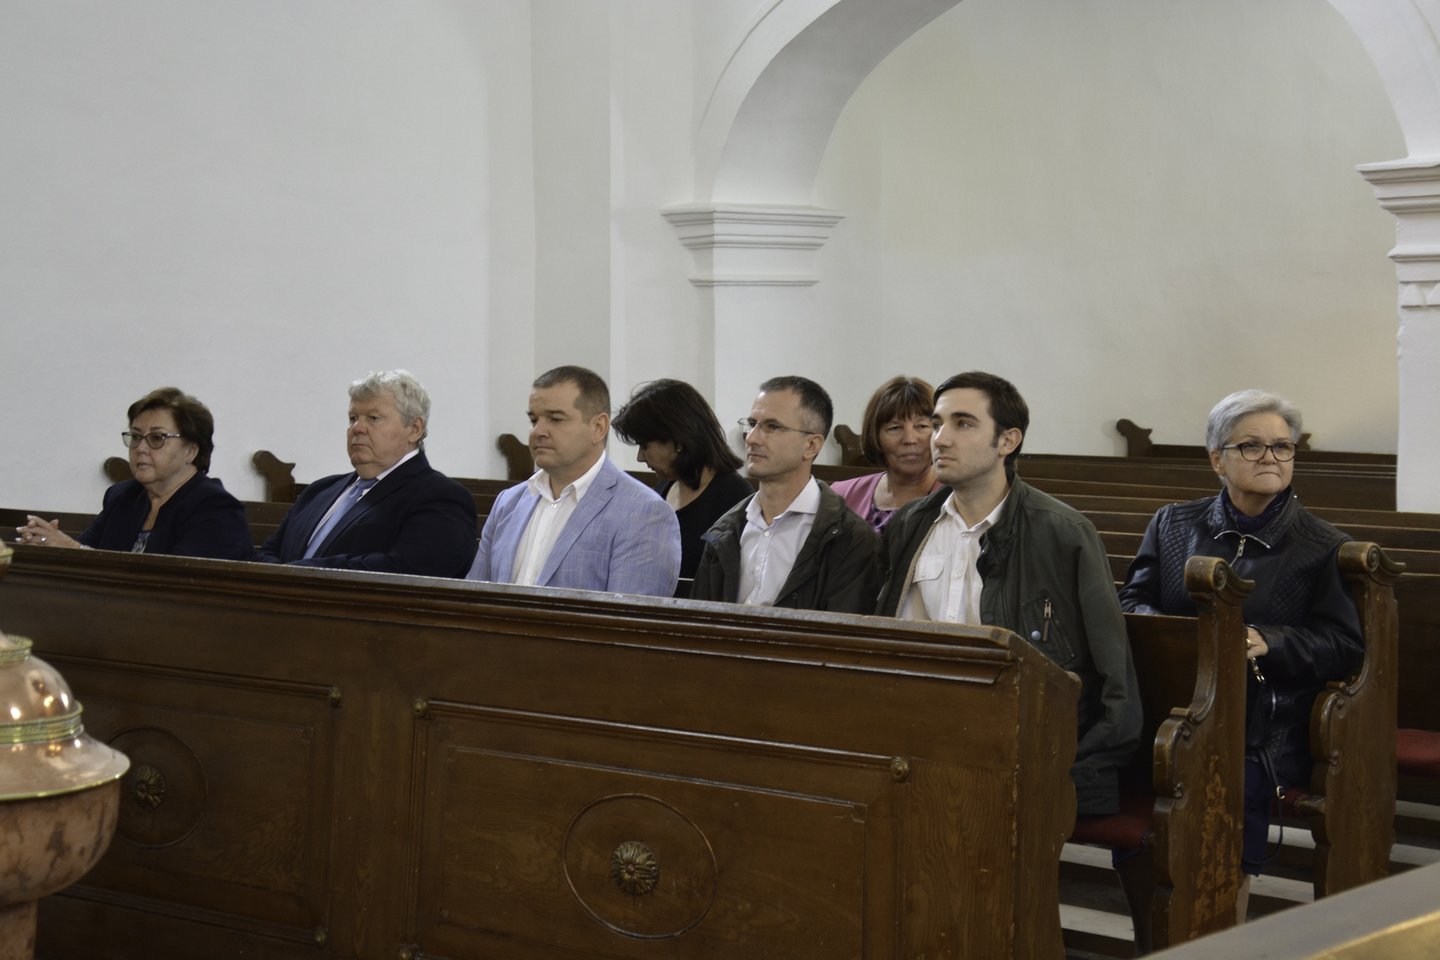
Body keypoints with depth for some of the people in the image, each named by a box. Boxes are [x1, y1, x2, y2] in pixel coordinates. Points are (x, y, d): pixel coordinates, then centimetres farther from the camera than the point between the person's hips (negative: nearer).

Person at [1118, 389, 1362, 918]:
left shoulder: (1322, 547, 6)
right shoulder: (1173, 524, 17)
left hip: (1265, 729, -2)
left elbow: (1345, 645, 1)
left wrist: (1267, 642, -15)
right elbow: (1131, 601, 16)